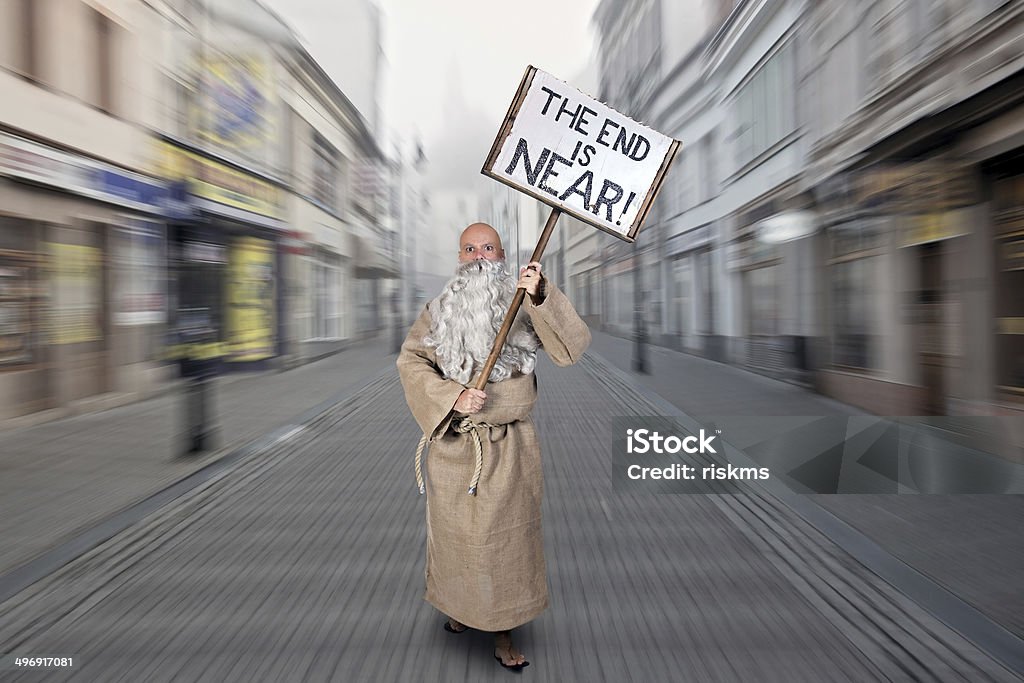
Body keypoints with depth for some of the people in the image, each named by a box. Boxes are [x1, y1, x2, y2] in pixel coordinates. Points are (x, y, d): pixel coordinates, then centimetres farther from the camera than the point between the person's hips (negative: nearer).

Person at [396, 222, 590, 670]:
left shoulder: (525, 308, -1)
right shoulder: (439, 310, 3)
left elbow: (571, 348, -14)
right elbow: (411, 361, -5)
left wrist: (541, 297, -27)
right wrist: (452, 398, -19)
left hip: (509, 448, -1)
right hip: (453, 444, 2)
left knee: (506, 536, 9)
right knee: (455, 531, 18)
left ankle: (503, 633, 30)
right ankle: (459, 606, 46)